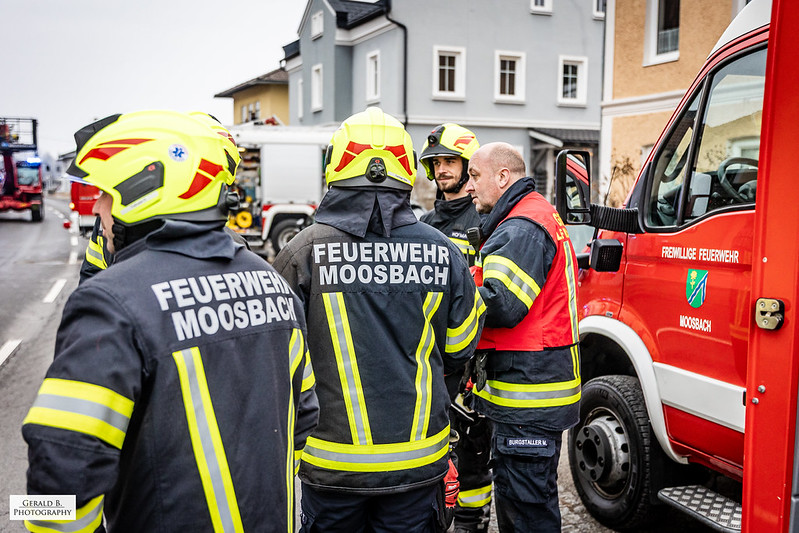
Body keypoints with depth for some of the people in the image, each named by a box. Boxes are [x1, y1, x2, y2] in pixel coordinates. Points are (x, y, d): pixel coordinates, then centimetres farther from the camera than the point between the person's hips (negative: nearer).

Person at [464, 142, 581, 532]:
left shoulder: (522, 229, -17)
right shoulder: (540, 216, 18)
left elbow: (501, 305, -27)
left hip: (528, 393, -11)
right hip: (528, 393, 11)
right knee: (511, 490, 22)